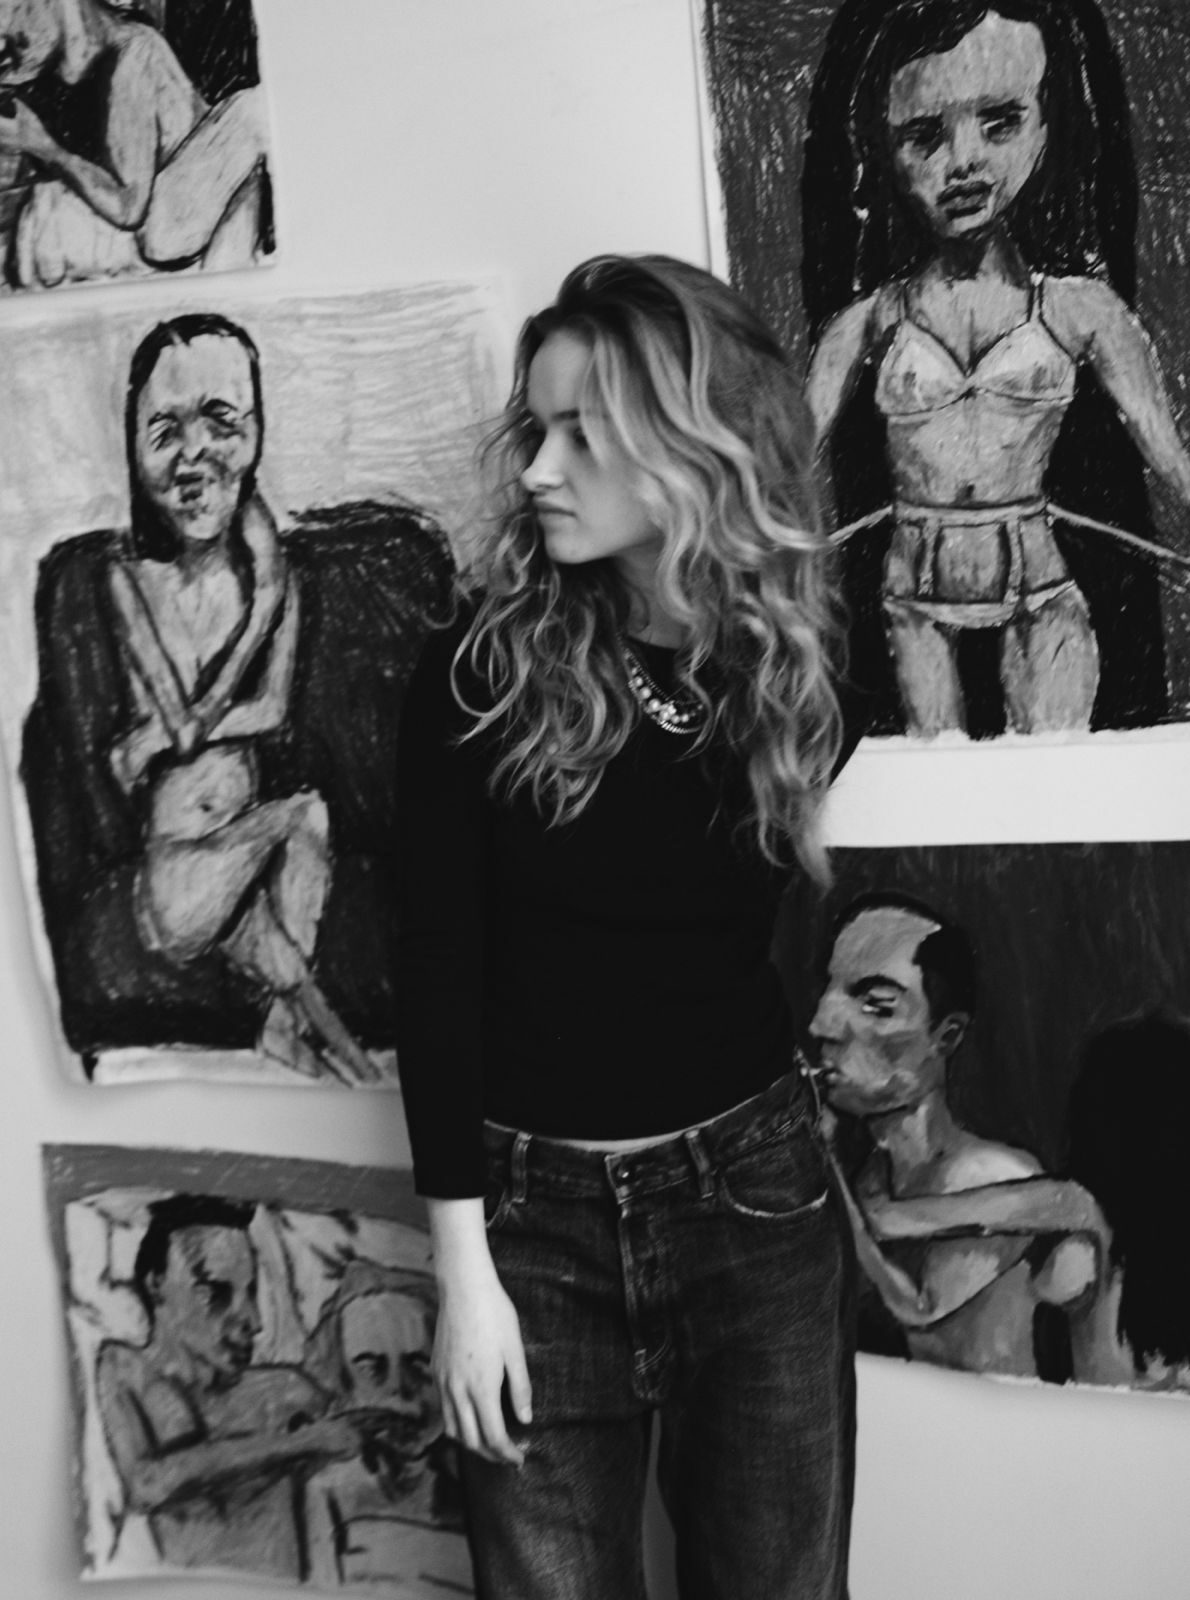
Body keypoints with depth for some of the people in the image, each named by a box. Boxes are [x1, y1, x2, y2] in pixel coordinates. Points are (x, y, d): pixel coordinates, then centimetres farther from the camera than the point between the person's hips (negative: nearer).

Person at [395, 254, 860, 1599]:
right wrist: (462, 1261, -9)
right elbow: (437, 975, -7)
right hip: (534, 1213, -1)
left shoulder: (789, 659, -3)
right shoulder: (479, 671, -9)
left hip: (755, 1199, 2)